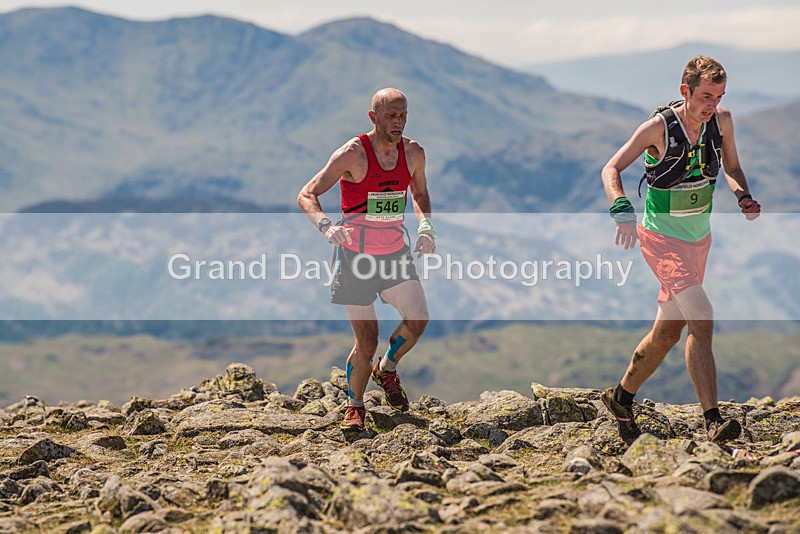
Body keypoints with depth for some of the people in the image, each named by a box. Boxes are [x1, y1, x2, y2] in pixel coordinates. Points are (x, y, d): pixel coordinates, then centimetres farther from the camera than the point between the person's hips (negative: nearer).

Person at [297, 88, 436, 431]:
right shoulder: (352, 154, -14)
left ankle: (387, 370, 14)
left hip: (395, 253, 4)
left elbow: (419, 194, 21)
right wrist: (326, 226, -32)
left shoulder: (413, 153, 1)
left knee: (417, 319, -17)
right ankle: (355, 406, 22)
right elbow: (306, 196, -13)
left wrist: (426, 225, 1)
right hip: (356, 255, -4)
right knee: (366, 342, -4)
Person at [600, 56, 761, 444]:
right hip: (662, 237, -6)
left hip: (699, 237, 6)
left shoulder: (722, 121, -4)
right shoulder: (658, 127, -18)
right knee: (702, 321, -21)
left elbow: (731, 167, 13)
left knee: (668, 331, 14)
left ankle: (621, 398, 35)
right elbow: (611, 169, -12)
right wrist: (622, 211, -28)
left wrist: (744, 196, -7)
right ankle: (712, 420, -23)